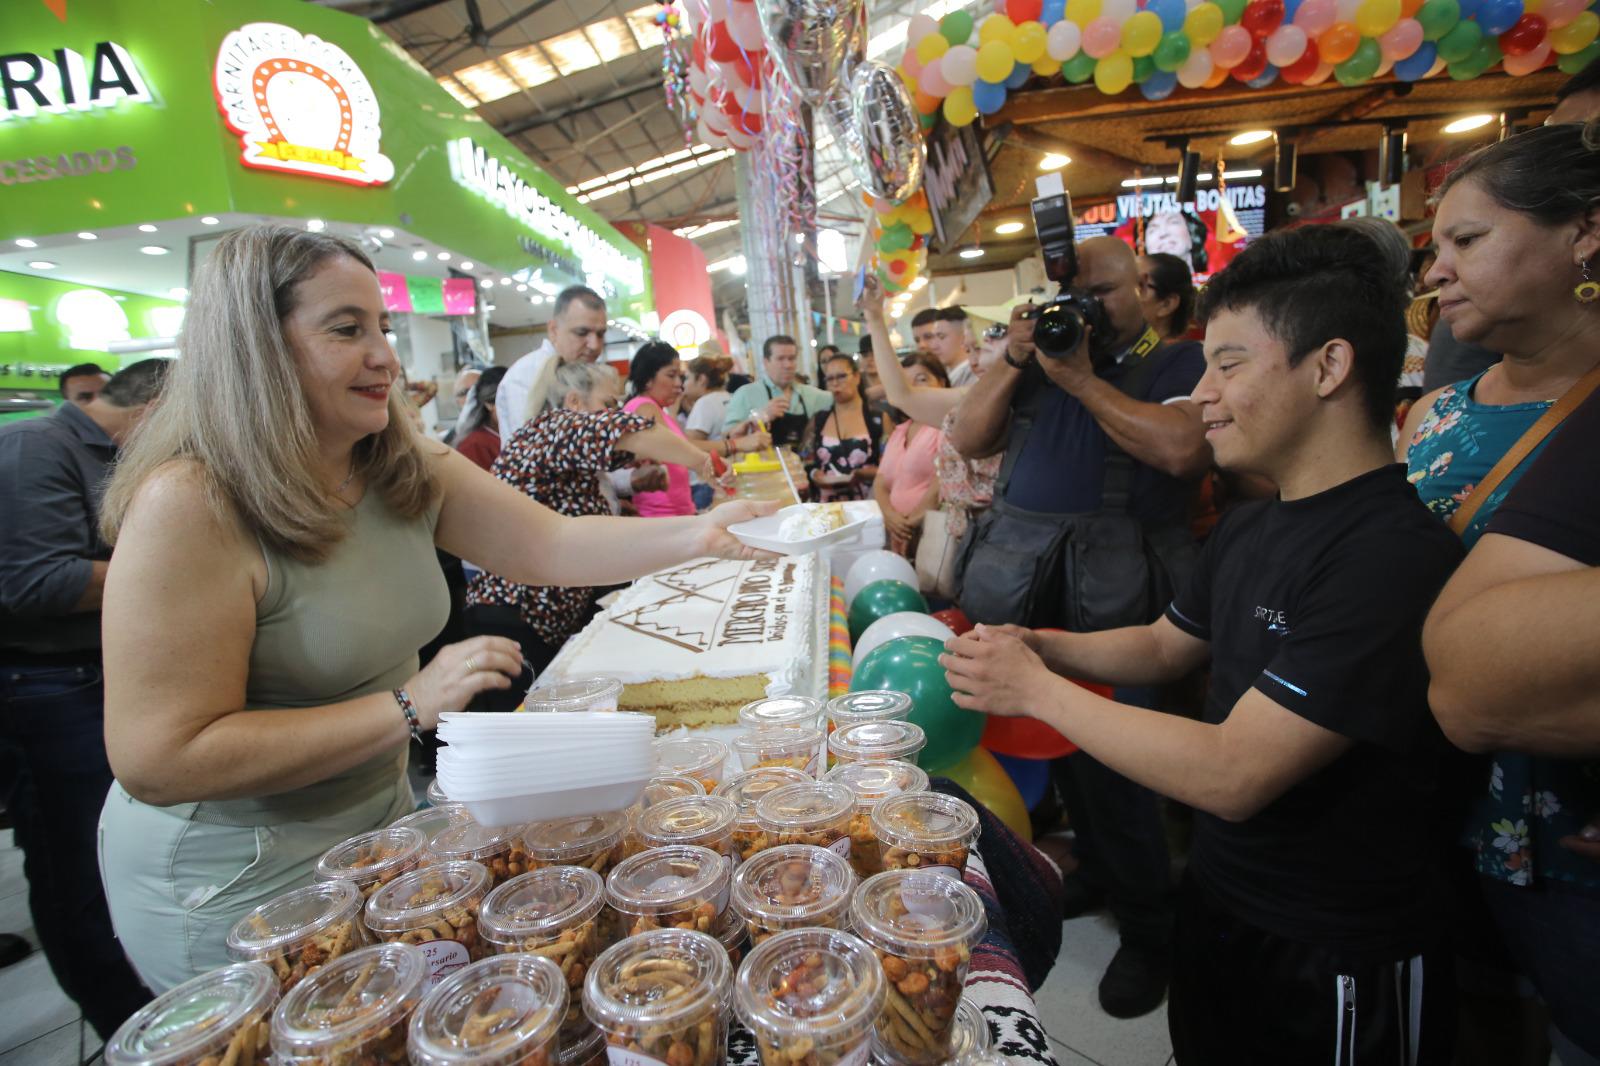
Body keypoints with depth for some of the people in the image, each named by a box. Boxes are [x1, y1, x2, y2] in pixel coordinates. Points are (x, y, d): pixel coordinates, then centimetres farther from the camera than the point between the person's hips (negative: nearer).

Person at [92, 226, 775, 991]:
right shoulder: (193, 506, -26)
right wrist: (412, 706, -29)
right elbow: (158, 762, -27)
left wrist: (698, 534, -22)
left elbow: (553, 546, -9)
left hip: (379, 820, 7)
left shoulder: (408, 473, -4)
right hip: (237, 889, -6)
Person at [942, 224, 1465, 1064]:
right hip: (1217, 899, 7)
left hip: (1334, 965, -7)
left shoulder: (1395, 556, -29)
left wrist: (1036, 688, -22)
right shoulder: (1249, 529, -1)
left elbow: (1232, 776, -31)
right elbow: (1164, 647, 10)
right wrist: (1033, 643, -6)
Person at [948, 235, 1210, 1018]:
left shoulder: (1180, 363, 0)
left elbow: (1184, 450, -20)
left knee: (1110, 755, 0)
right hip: (1024, 581, 6)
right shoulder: (1044, 356, 16)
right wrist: (1012, 361, -3)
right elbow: (967, 440, 9)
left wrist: (1080, 378, -12)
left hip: (1112, 593, -5)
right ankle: (1097, 868, 40)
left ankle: (1149, 927, 23)